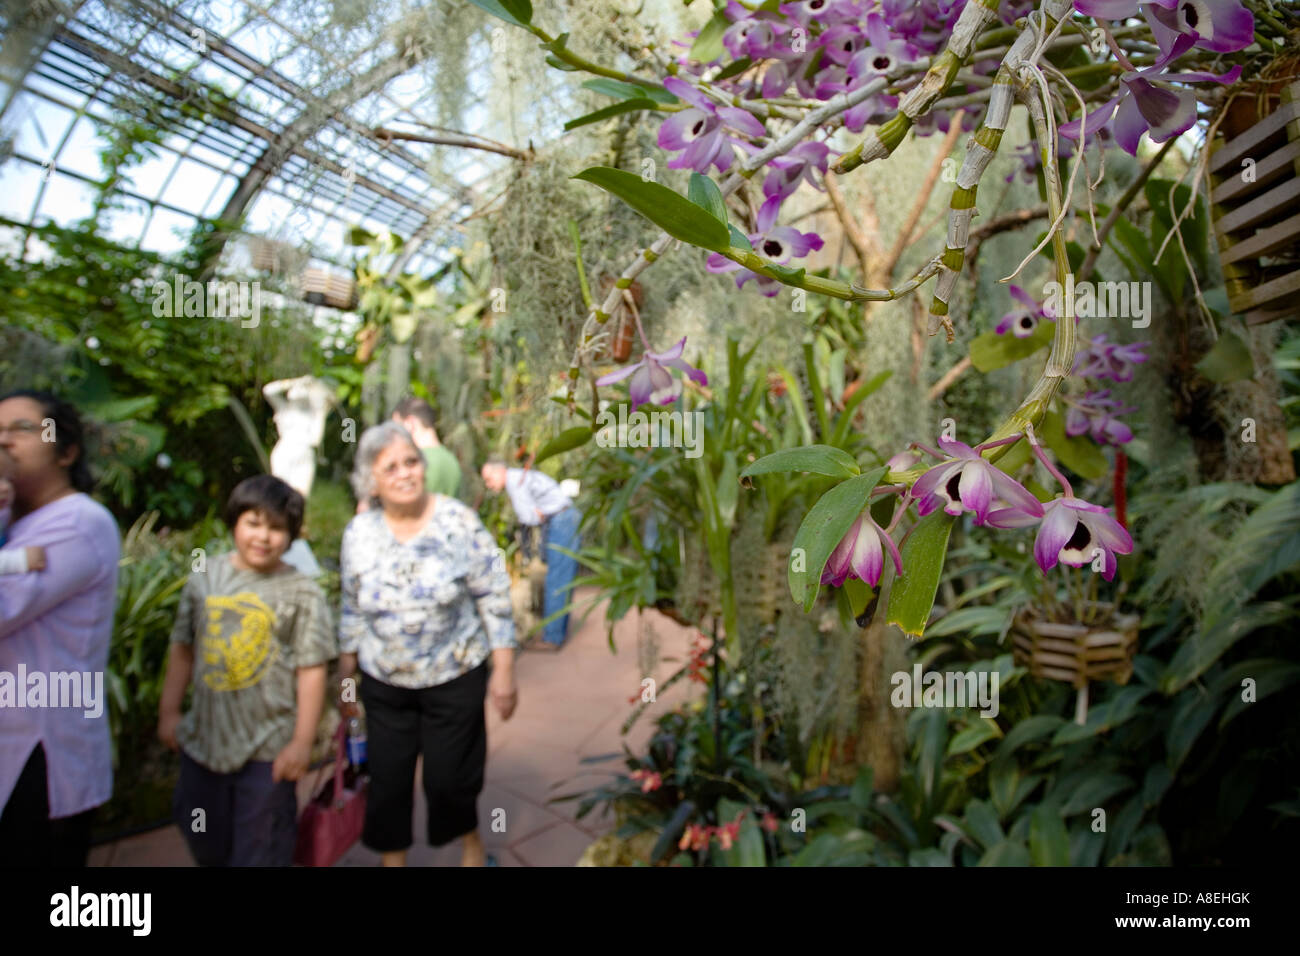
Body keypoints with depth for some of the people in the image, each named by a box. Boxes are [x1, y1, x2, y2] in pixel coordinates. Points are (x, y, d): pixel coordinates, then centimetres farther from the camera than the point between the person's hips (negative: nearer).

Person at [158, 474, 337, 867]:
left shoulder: (302, 594, -12)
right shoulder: (204, 579, 0)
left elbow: (311, 670, -12)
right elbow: (183, 649, 9)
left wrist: (302, 741, -12)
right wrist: (169, 712, 10)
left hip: (268, 749, -4)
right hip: (203, 741, 4)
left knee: (260, 850, 9)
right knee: (205, 842, 22)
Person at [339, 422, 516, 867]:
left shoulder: (459, 522, -15)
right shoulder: (358, 533, -5)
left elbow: (495, 599, -11)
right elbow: (352, 612, 7)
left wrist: (504, 671, -11)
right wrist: (345, 677, 12)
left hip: (455, 679, -3)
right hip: (383, 684, 3)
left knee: (449, 779, 7)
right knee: (387, 781, 10)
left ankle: (472, 846, 38)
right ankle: (393, 859, 36)